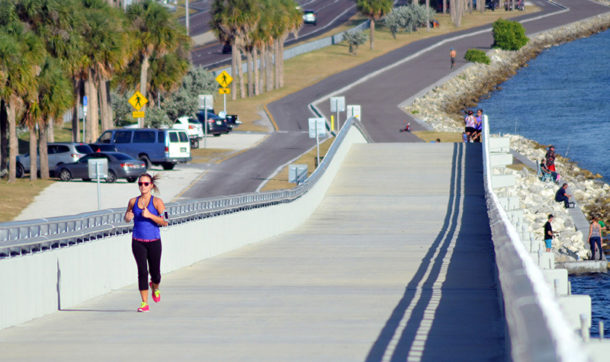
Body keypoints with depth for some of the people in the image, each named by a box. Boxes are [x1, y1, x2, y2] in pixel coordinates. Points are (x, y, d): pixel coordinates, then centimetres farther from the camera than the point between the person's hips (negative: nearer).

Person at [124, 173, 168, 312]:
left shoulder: (157, 202, -4)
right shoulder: (133, 201, 5)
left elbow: (165, 222, -9)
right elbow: (127, 217, 19)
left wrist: (150, 215, -20)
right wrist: (128, 217, -5)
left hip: (154, 242, -1)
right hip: (138, 242, 1)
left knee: (155, 273, 7)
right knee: (142, 271, -9)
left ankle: (155, 288, 43)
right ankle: (144, 303, -4)